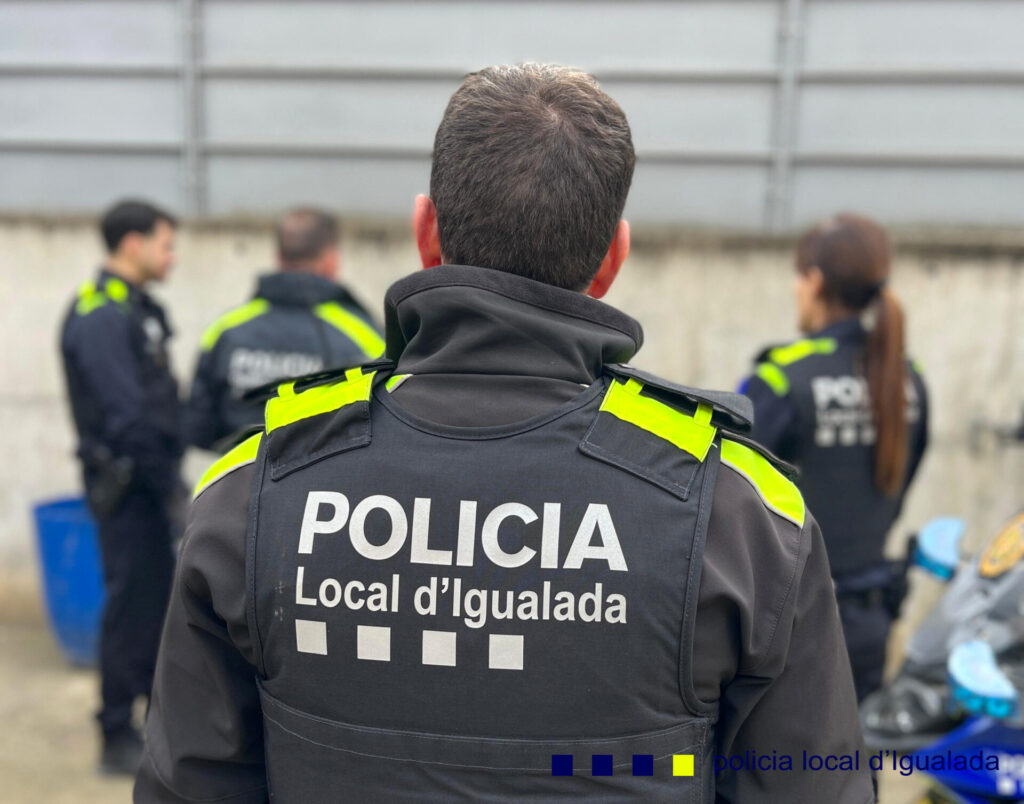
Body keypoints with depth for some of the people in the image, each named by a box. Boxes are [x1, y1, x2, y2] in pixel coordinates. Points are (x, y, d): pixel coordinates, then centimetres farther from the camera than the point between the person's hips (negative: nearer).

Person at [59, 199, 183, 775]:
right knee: (132, 604, -1)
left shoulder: (138, 310, 14)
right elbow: (125, 416, -22)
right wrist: (168, 485, -17)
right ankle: (119, 739, 12)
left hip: (149, 480, 9)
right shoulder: (101, 316, -16)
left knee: (159, 599, 17)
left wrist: (170, 477, 14)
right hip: (127, 483, -9)